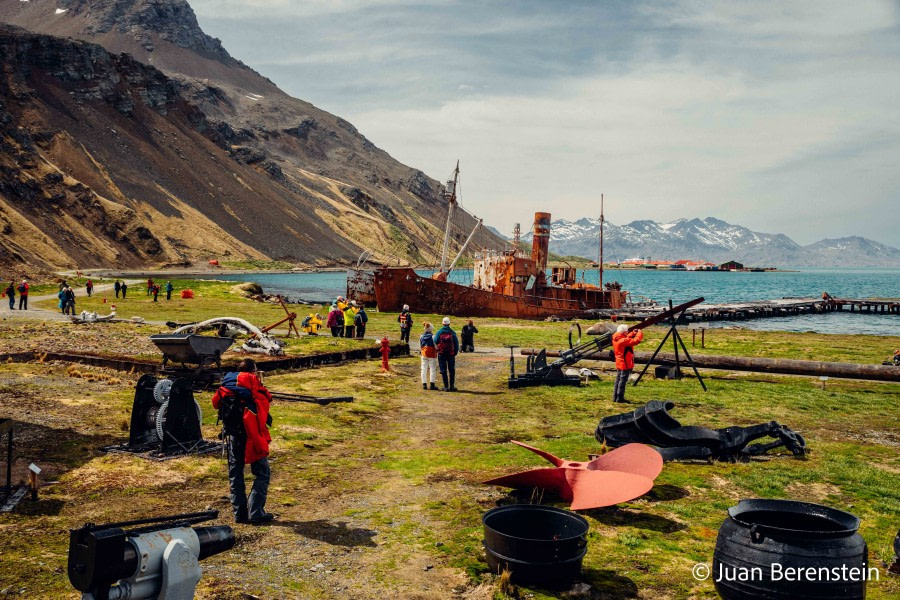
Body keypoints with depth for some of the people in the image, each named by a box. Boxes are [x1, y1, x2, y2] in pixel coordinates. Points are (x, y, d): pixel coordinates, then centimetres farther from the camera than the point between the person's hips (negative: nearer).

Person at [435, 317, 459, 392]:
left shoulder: (439, 332, -4)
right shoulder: (452, 332, -3)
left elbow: (435, 341, -6)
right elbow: (456, 343, -2)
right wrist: (456, 352, 7)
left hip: (441, 354, 0)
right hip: (451, 354, 0)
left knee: (443, 370, 5)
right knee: (451, 370, 10)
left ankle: (446, 386, 3)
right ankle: (452, 386, 7)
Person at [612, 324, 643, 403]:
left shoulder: (616, 339, 4)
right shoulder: (623, 340, -23)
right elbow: (636, 340, -26)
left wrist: (633, 333, 9)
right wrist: (639, 333, -9)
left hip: (619, 363, 9)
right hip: (625, 364, -9)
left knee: (618, 380, 15)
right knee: (623, 381, -3)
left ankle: (615, 397, 19)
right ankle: (620, 398, 0)